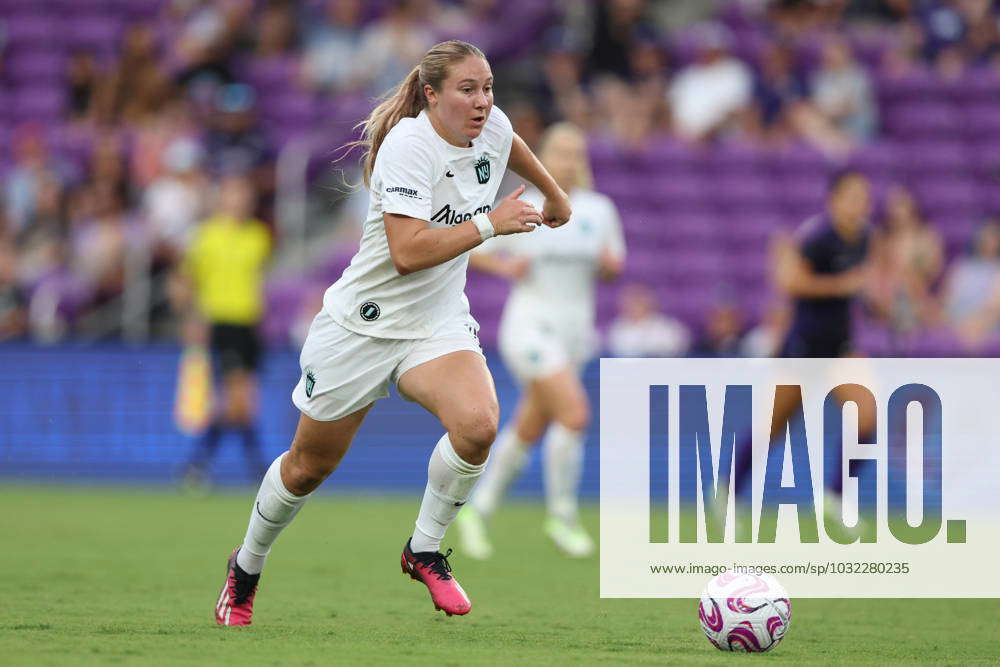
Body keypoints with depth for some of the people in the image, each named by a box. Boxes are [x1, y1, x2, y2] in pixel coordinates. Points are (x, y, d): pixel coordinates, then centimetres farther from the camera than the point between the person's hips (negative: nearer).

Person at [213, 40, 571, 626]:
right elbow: (408, 252, -34)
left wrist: (553, 193, 37)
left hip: (439, 325, 5)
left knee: (478, 425, -27)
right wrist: (489, 224, -29)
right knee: (309, 467, 9)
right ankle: (247, 567, 38)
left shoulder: (492, 129, -4)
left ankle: (425, 550, -4)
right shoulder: (407, 145, -24)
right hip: (362, 326, -4)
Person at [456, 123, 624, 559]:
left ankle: (478, 510, 26)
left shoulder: (599, 210, 6)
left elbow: (610, 270, 15)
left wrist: (610, 263, -8)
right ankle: (561, 514, -7)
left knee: (529, 429, 11)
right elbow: (471, 250, 1)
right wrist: (506, 266, -17)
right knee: (574, 413, -21)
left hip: (575, 328, 5)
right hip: (531, 323, -5)